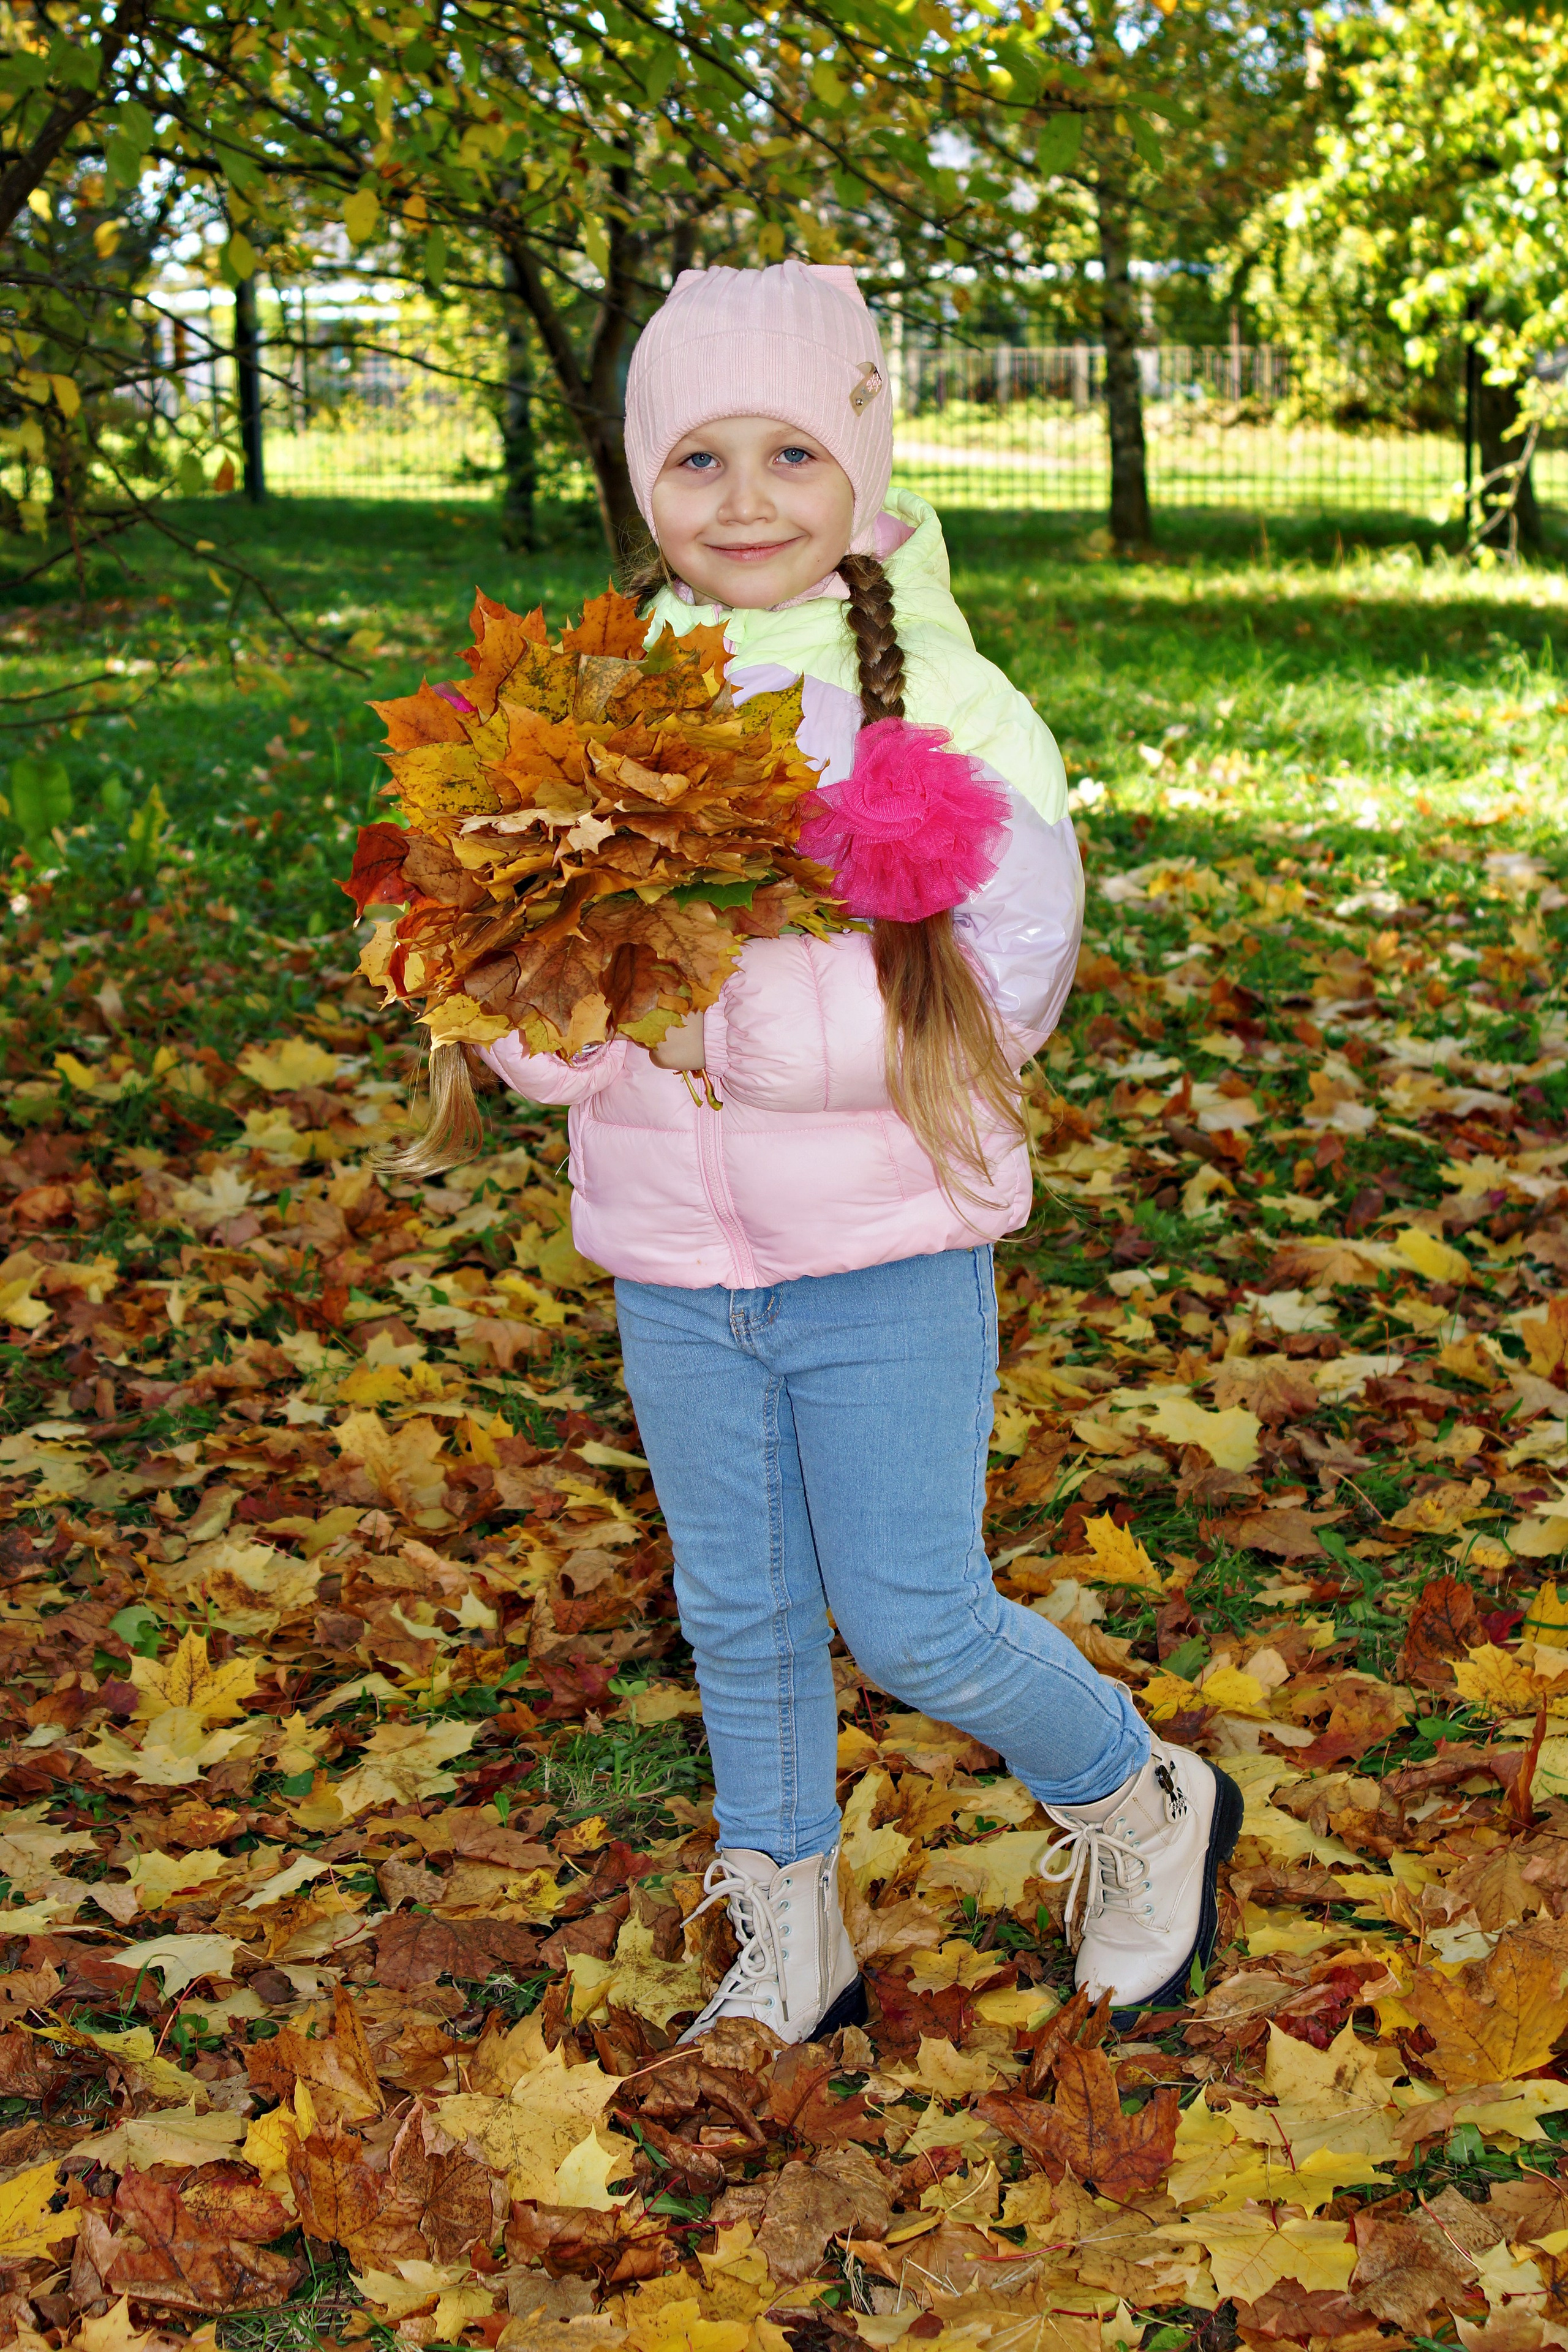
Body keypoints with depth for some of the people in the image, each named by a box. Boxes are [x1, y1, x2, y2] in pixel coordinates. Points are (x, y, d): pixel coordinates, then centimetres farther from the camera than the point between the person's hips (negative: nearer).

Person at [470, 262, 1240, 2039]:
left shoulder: (944, 697, -9)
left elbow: (999, 992, -15)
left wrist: (740, 1023, -24)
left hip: (886, 1250, -4)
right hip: (672, 1259, 4)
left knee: (911, 1621, 1)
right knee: (740, 1619, 15)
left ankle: (1147, 1807, 30)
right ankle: (787, 1954, 36)